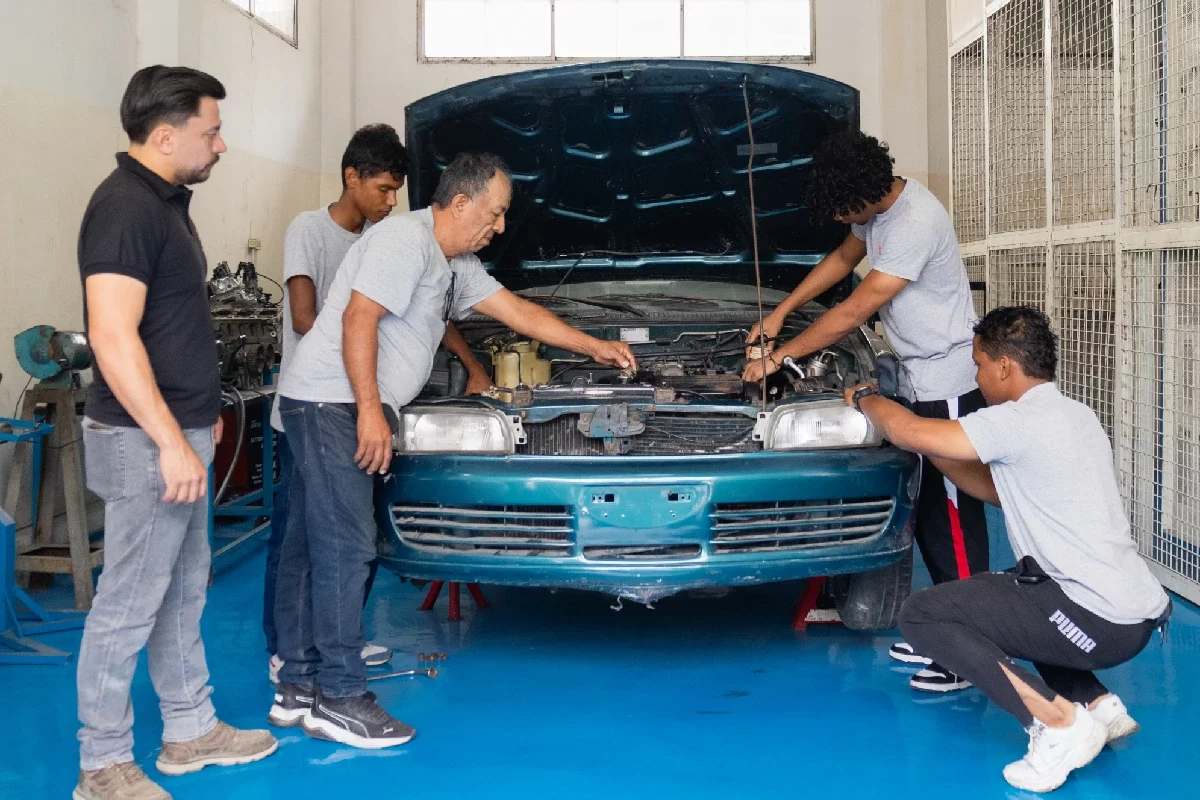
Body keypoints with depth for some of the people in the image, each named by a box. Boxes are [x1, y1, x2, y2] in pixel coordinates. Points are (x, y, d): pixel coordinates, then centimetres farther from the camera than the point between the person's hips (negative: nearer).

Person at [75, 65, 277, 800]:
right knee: (128, 606, -1)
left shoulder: (166, 201, 12)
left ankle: (192, 730, 31)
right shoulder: (125, 208, -19)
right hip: (146, 443, -10)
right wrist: (171, 442, -26)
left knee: (183, 591, 18)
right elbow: (113, 337, -26)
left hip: (180, 432, 10)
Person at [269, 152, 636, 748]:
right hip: (332, 402, -10)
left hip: (343, 409, 10)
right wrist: (370, 411, -23)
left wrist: (594, 347, 28)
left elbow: (518, 311, 26)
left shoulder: (457, 265, 19)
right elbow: (358, 320, -20)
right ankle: (339, 698, -6)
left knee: (311, 545, 10)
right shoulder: (405, 240, -12)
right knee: (345, 545, -11)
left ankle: (297, 689, 16)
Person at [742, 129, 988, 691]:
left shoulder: (915, 225, -25)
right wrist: (779, 313, 21)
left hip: (949, 380, -10)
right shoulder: (877, 208, 5)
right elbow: (842, 259, 25)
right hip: (922, 378, 10)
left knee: (952, 513, -7)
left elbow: (852, 313, -22)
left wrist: (778, 357, -13)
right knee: (928, 512, 13)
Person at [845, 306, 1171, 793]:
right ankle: (1100, 704, 18)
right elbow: (995, 488, 22)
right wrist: (933, 451, 17)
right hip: (1136, 610, 10)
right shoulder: (1073, 416, 14)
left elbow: (909, 433, -15)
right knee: (992, 592, 33)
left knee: (921, 615, -6)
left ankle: (1058, 724, -10)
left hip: (1099, 623, -10)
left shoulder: (1021, 422, -16)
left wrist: (864, 398, 5)